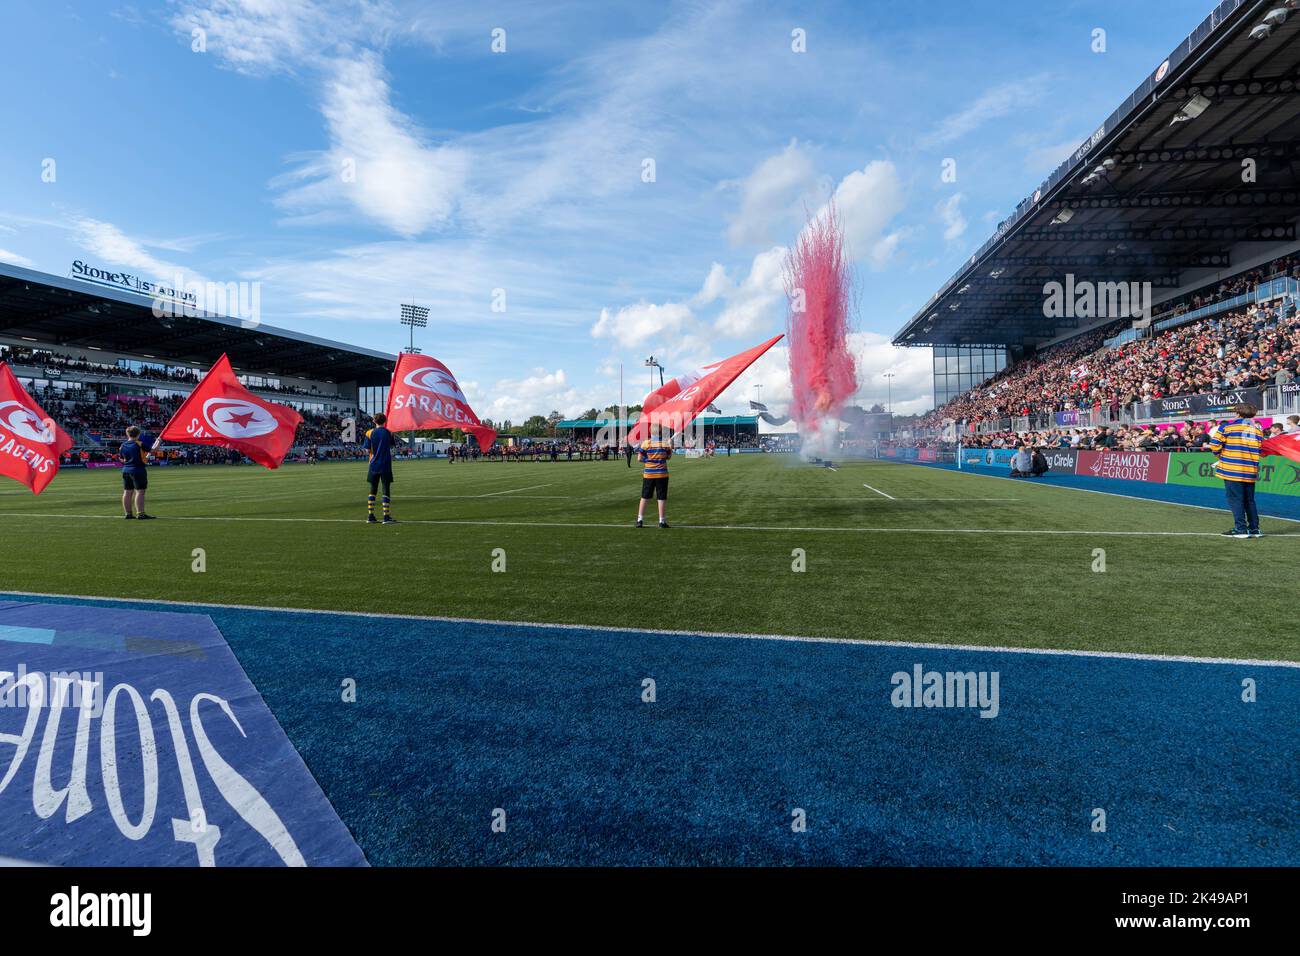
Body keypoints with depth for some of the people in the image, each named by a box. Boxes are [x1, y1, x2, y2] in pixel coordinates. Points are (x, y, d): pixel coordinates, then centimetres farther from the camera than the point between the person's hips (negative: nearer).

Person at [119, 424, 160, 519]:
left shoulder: (123, 445, 7)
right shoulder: (140, 444, -12)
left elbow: (121, 459, 17)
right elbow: (154, 449, -7)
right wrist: (158, 441, 9)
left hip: (126, 470, 7)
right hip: (138, 470, -7)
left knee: (127, 492, 11)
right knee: (140, 491, -8)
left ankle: (128, 513, 16)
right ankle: (140, 514, -13)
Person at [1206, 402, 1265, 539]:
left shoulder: (1227, 426, -5)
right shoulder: (1258, 429, 10)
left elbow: (1215, 445, -10)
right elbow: (1260, 449, 11)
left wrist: (1220, 456, 9)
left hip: (1231, 469, -5)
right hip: (1251, 471, 5)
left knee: (1235, 499, -2)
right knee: (1249, 500, 14)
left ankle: (1241, 529, -5)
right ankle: (1254, 529, 16)